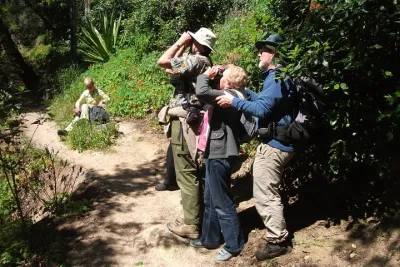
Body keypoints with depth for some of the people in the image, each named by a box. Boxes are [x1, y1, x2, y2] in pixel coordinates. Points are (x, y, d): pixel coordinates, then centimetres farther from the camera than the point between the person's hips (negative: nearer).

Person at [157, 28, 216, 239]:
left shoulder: (196, 60, -14)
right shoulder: (202, 62, 16)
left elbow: (162, 62, -18)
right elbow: (172, 69, 21)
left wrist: (180, 42, -6)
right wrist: (183, 45, 17)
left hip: (184, 123, -10)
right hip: (188, 122, 10)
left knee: (186, 174, -4)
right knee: (191, 173, 16)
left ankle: (191, 225, 4)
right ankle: (193, 217, 28)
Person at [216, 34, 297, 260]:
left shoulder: (276, 78, -18)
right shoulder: (279, 77, 16)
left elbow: (263, 109, -27)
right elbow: (266, 101, 18)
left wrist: (233, 101, -22)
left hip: (273, 145, -11)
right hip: (278, 142, 11)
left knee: (265, 195, -3)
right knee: (270, 193, 24)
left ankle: (278, 241, 8)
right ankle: (278, 234, 40)